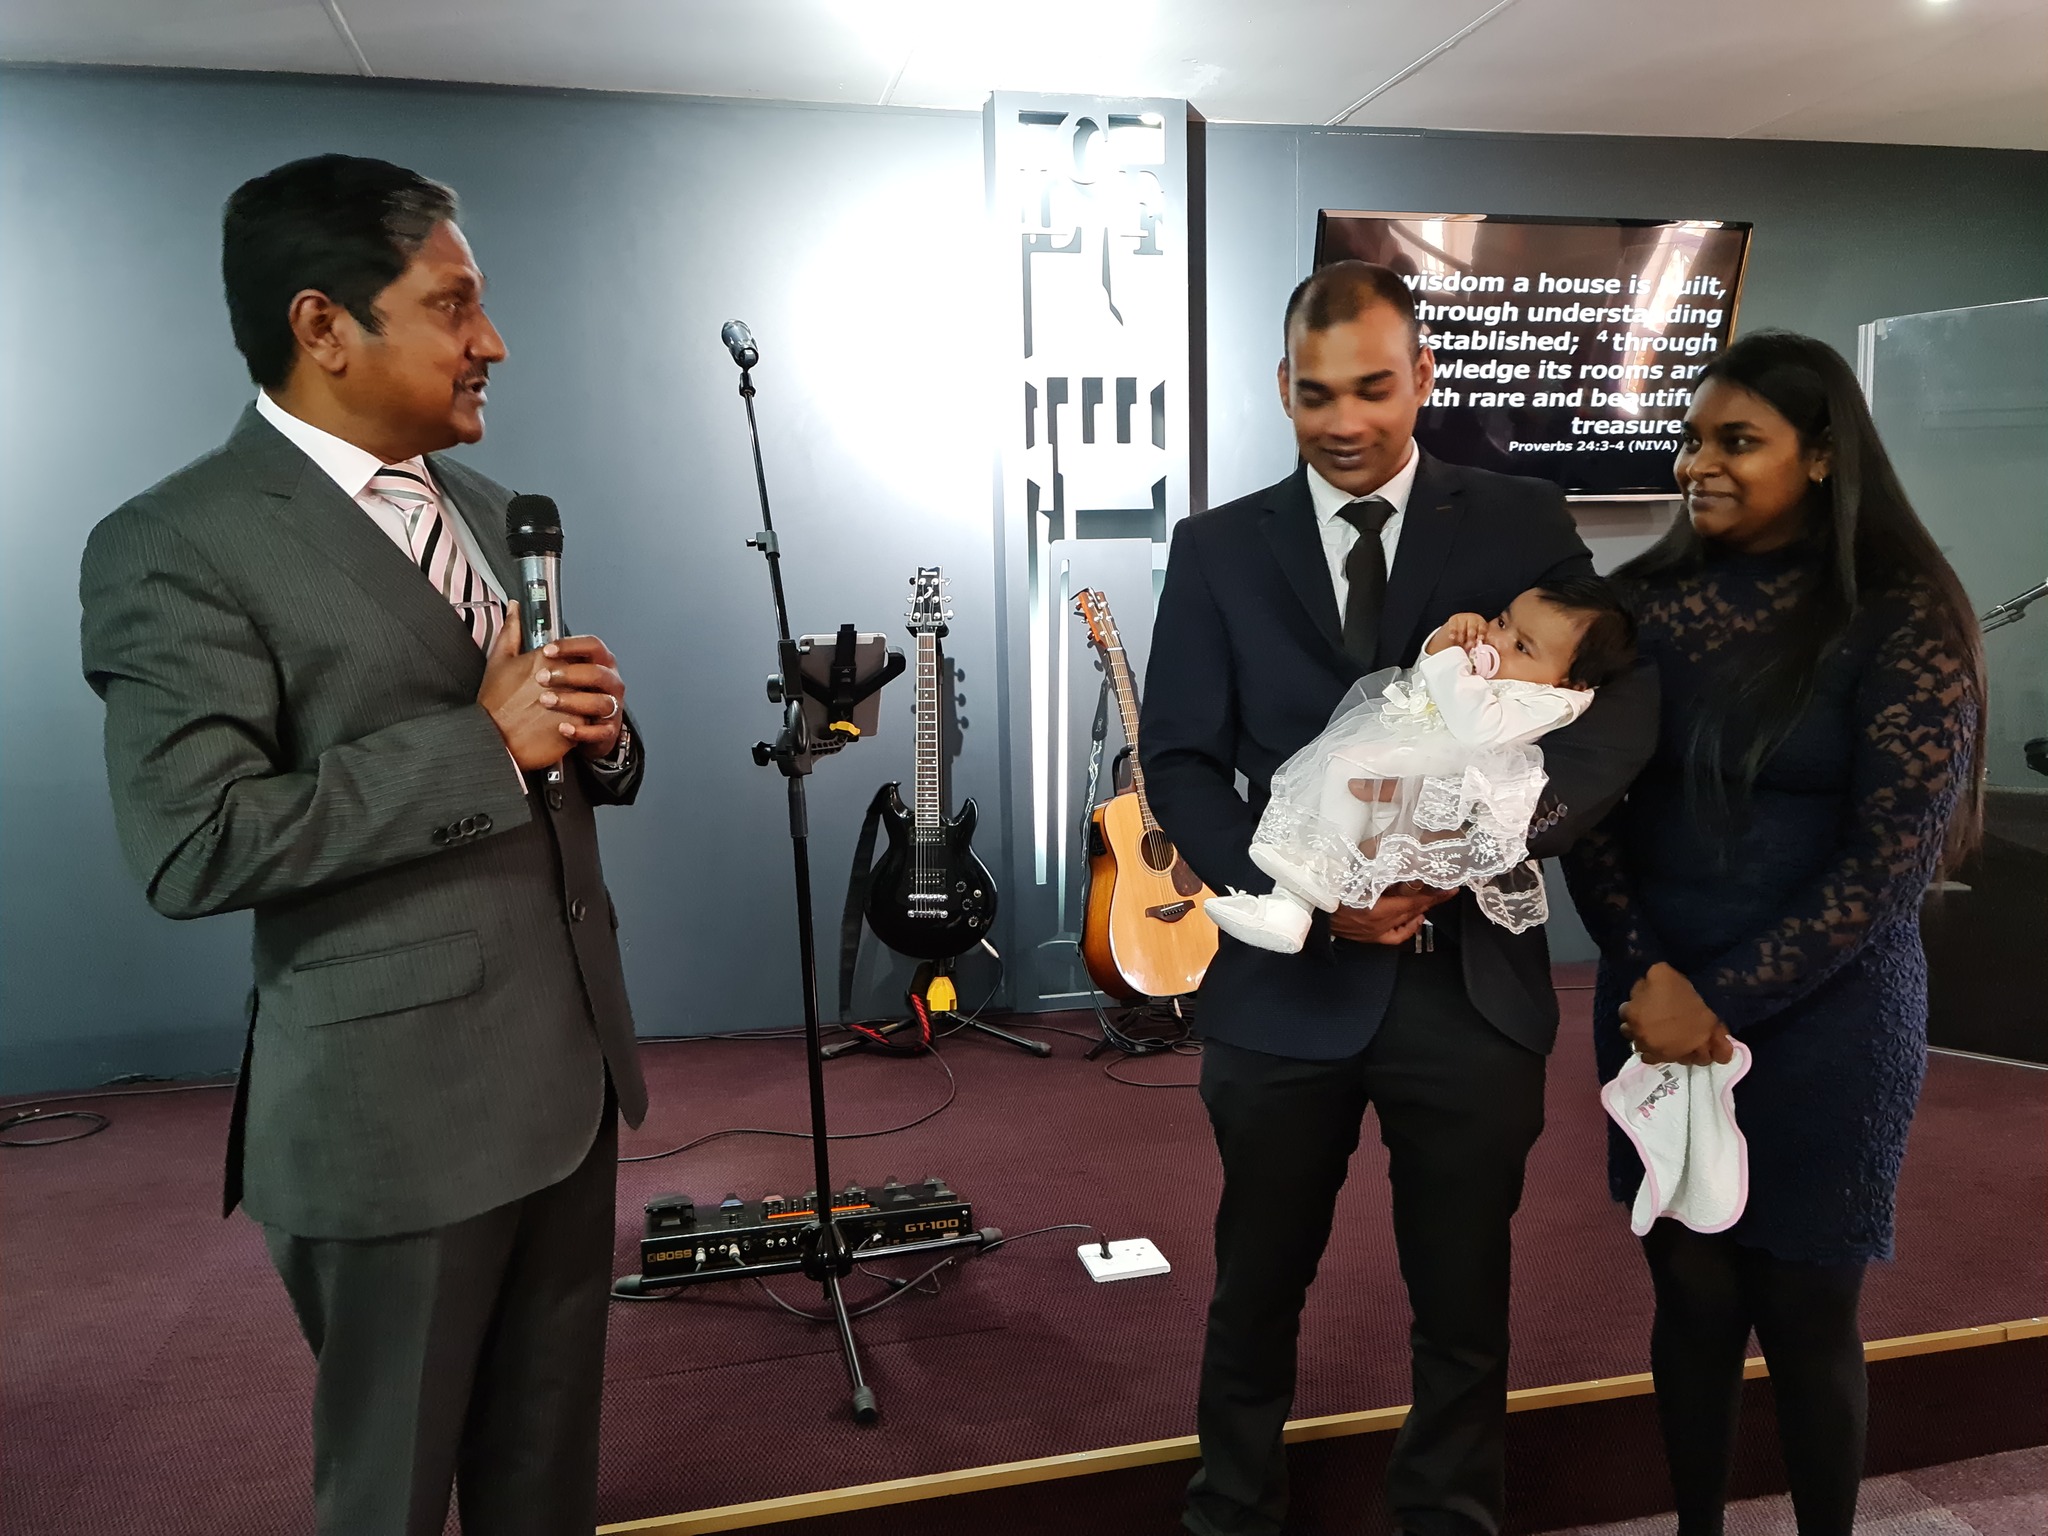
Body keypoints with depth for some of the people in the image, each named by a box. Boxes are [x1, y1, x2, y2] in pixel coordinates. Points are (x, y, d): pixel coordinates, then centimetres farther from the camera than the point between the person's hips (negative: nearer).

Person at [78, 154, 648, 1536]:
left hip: (569, 1068, 7)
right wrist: (484, 742, -21)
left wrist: (599, 738, -6)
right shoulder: (177, 547, -12)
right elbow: (195, 846, -21)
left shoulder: (484, 507, 12)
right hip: (396, 1109, -6)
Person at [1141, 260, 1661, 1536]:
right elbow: (1182, 761, -1)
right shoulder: (1219, 549, 3)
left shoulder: (1522, 525, 1)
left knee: (1465, 1302, 17)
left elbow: (1622, 705, -8)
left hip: (1471, 980, 0)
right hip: (1288, 979, 1)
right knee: (1257, 1290, 17)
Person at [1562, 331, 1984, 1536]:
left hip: (1824, 1024, -2)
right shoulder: (1642, 602, 2)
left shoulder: (1903, 618, -8)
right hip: (1654, 1009, 3)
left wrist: (1727, 1003, -14)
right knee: (1693, 1296, 12)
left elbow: (1893, 857, -13)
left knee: (1806, 1313, 10)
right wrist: (1651, 976, -11)